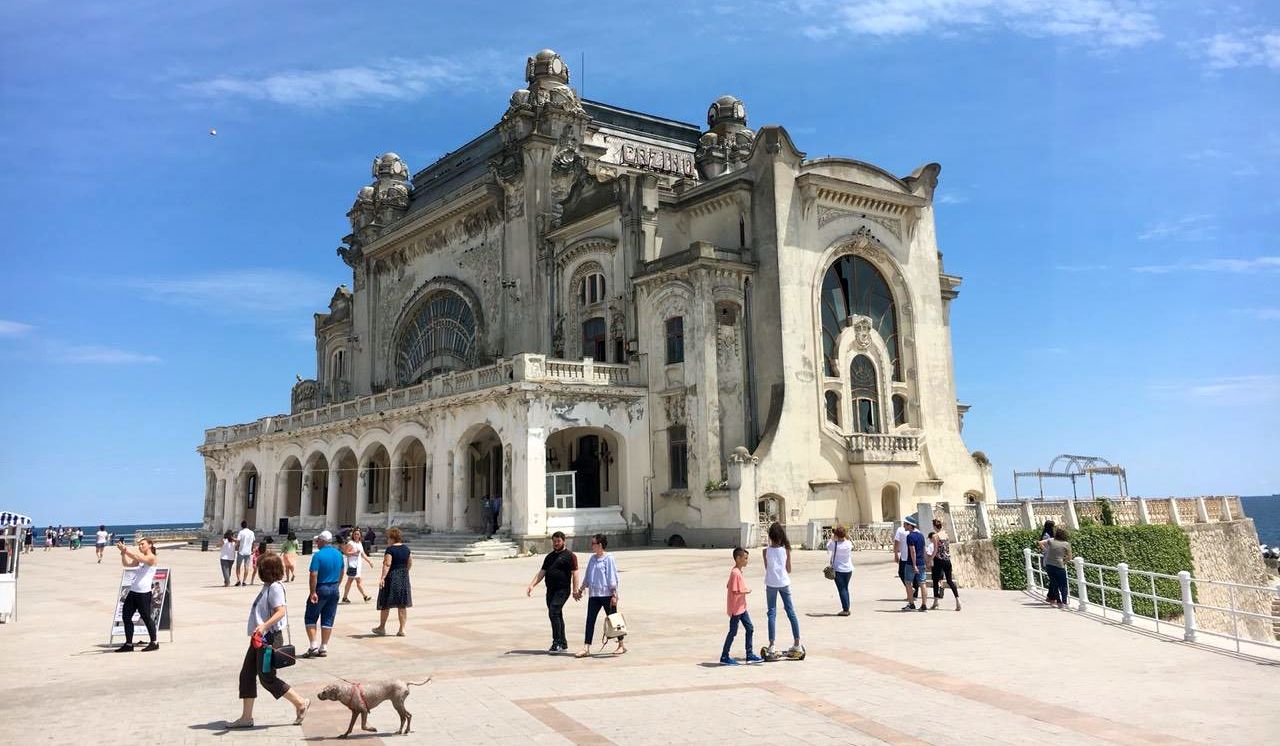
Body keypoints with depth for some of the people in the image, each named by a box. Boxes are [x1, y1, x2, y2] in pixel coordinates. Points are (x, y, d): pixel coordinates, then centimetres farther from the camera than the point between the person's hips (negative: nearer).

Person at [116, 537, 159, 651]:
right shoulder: (140, 559, 16)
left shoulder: (151, 558, -8)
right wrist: (123, 552, -7)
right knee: (126, 616, 6)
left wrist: (125, 548, -28)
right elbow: (126, 564, 7)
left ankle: (154, 643, 11)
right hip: (133, 592, 8)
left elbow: (138, 557, -25)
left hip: (144, 593, -8)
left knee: (146, 618, -1)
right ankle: (129, 644, 13)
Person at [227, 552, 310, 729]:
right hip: (259, 638, 10)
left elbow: (281, 611, -26)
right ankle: (246, 717, 17)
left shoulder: (275, 587, -17)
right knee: (247, 675, 10)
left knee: (267, 678, -4)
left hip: (269, 638, -10)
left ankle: (300, 703, 7)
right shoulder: (268, 586, 12)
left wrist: (264, 625, -38)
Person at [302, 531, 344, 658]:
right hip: (334, 590, 6)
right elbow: (341, 574, 15)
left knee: (310, 618, 6)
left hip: (321, 589, -6)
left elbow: (313, 575, -20)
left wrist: (313, 592, -17)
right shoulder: (339, 554, 6)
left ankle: (313, 646, -1)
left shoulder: (318, 555, -14)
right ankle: (324, 648, 11)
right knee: (328, 620, 9)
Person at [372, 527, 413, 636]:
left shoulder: (390, 549, -13)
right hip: (404, 578, 6)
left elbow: (387, 564, -22)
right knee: (402, 605, 7)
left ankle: (382, 627, 21)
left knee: (385, 604, 10)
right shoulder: (406, 549, 6)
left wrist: (382, 577, -26)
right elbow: (410, 564, 11)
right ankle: (401, 629, 6)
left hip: (391, 577, -6)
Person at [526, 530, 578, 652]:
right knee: (557, 615, 11)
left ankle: (557, 643, -14)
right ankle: (563, 643, 20)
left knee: (553, 613, -17)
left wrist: (575, 591, -15)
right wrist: (532, 585, 4)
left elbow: (574, 574, -7)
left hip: (562, 590, -7)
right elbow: (542, 573, 16)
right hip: (550, 590, 7)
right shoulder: (549, 556, 19)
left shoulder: (570, 556, -2)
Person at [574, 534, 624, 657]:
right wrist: (580, 590, 20)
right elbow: (587, 577, 19)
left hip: (607, 594, -6)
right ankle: (586, 648, 0)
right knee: (590, 620, 0)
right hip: (593, 595, 6)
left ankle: (621, 645, 19)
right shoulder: (592, 559, 11)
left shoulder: (608, 558, -9)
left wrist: (614, 594, -14)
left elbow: (613, 577, -11)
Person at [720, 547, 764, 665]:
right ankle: (724, 657, 11)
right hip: (736, 608, -10)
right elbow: (735, 592, -25)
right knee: (733, 632, 0)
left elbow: (729, 587, 14)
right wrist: (746, 591, -12)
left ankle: (750, 655, 19)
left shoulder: (738, 571, 9)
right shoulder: (735, 573, -22)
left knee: (750, 629, 12)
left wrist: (745, 590, 6)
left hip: (742, 607, 10)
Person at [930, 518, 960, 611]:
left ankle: (936, 601, 6)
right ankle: (957, 599, -4)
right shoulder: (946, 534, 7)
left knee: (935, 580, 7)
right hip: (947, 560, 5)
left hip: (938, 560, -5)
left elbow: (935, 550, -13)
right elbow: (949, 549, 12)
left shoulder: (935, 536, -9)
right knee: (950, 580, 10)